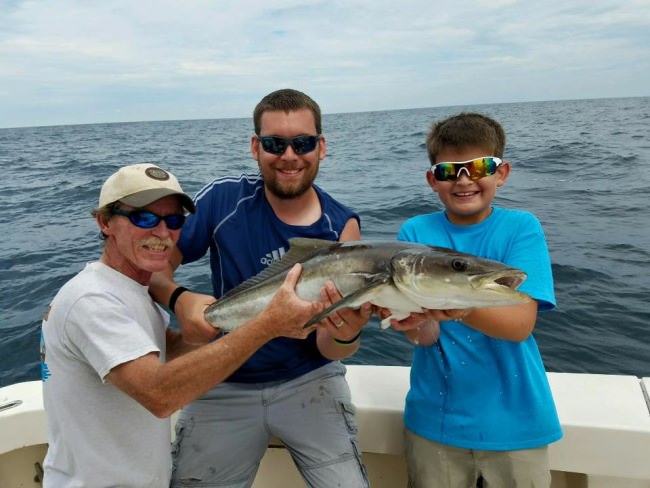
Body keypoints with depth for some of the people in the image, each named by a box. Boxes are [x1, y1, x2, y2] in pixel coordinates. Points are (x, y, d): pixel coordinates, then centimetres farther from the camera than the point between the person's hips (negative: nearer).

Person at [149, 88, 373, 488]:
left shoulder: (341, 225, -12)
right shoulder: (224, 199, -12)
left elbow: (330, 351, -12)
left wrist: (346, 334, -36)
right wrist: (180, 299, -28)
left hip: (309, 381, 0)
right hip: (224, 385, 1)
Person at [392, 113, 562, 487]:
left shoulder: (522, 228, -9)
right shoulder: (416, 232, -6)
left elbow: (521, 324, -20)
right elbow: (423, 336, -12)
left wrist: (460, 307, -39)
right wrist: (418, 319, -35)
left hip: (514, 418, -1)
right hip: (435, 416, 1)